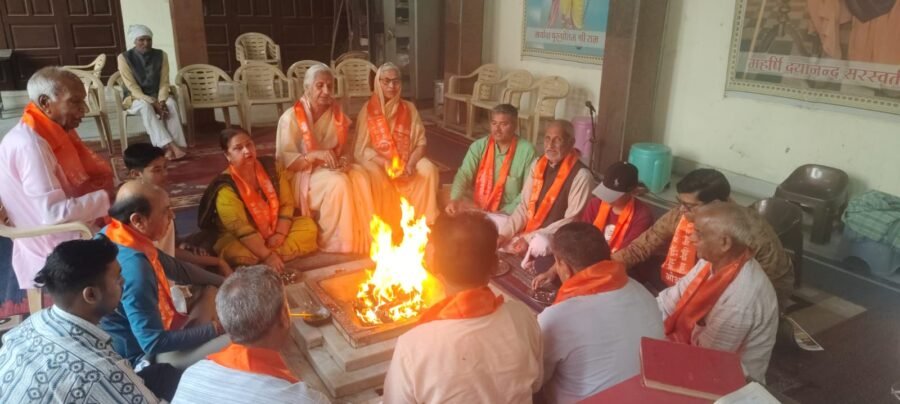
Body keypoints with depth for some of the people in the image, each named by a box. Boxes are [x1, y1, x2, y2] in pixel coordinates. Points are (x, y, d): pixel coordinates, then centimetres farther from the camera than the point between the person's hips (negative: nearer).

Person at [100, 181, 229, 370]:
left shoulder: (115, 235, -3)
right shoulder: (133, 265, -32)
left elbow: (176, 268, 12)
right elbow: (154, 343, -30)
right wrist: (213, 330, -21)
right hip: (147, 354, -10)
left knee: (211, 292, 20)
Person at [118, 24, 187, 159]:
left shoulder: (161, 55, -2)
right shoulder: (124, 57, -10)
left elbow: (164, 82, -4)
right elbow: (132, 87, -14)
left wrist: (161, 101, -24)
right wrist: (153, 103, -26)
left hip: (158, 96, 2)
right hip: (135, 98, -2)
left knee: (171, 103, -32)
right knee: (145, 106, -37)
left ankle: (172, 146, -40)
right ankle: (171, 146, -49)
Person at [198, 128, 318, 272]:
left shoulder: (271, 167, -5)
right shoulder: (226, 187, -21)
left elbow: (286, 203, -3)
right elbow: (241, 229, -26)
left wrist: (280, 234, -17)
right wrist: (267, 256, -31)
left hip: (276, 230, 6)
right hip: (241, 239, -6)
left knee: (308, 226, -15)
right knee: (241, 255, -38)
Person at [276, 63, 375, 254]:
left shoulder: (336, 112, 6)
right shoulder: (291, 117, -12)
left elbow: (348, 144, 12)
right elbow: (284, 161, -15)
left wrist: (346, 158, -12)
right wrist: (314, 155, -30)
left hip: (333, 169, 5)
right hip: (304, 175, -5)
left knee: (360, 177, -25)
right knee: (338, 182, -33)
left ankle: (362, 239, -16)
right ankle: (332, 243, -17)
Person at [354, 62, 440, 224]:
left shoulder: (409, 109, 6)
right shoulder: (368, 110, -1)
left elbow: (421, 143, 1)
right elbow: (362, 149, -6)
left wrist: (411, 164, -19)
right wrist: (387, 164, -22)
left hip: (406, 162, 2)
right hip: (377, 162, -2)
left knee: (429, 170, -25)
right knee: (376, 175, -35)